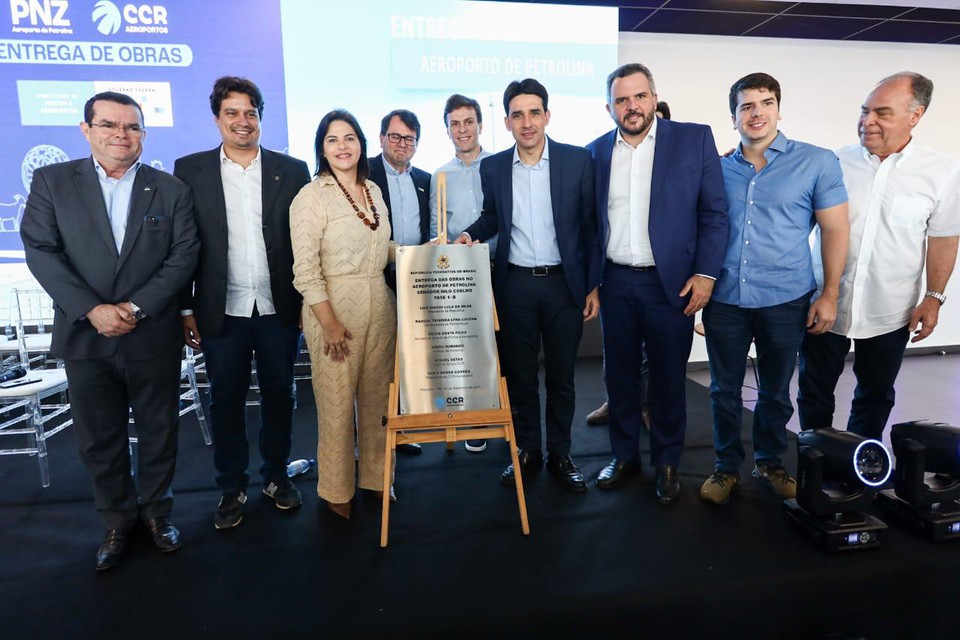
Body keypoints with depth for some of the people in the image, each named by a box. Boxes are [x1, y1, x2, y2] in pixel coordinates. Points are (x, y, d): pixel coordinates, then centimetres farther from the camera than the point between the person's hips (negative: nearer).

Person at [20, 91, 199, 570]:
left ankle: (156, 509, 33)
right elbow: (41, 251, -4)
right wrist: (92, 309, -16)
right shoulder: (52, 181, 3)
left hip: (155, 338, 0)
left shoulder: (171, 190, 2)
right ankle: (117, 519, 32)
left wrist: (137, 306, -14)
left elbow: (184, 256, -5)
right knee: (99, 439, 12)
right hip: (85, 338, 1)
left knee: (159, 432, 11)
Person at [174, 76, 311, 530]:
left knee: (279, 394, 12)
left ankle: (276, 476, 30)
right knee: (226, 400, 10)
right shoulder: (190, 170, 3)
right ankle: (232, 488, 27)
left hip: (280, 309, 1)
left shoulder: (292, 170, 4)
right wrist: (185, 309, -1)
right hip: (222, 312, 0)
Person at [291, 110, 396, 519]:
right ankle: (336, 489, 23)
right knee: (337, 401, 3)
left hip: (379, 304, 6)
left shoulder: (374, 191, 11)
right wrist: (329, 323, -16)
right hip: (334, 305, -6)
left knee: (378, 396, 12)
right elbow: (305, 268, -13)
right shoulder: (311, 197, -8)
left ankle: (376, 476, 30)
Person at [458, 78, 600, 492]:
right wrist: (469, 234, -5)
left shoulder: (578, 160, -3)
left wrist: (594, 285, -4)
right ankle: (527, 452, 27)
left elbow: (591, 225, -1)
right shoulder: (492, 167, 3)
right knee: (520, 375, 10)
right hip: (515, 285, 2)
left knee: (561, 376, 9)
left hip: (565, 283, -1)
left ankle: (560, 455, 25)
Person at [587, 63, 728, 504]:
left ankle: (666, 463, 26)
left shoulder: (694, 138, -1)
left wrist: (705, 273, -9)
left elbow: (714, 212, -2)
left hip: (672, 282, -2)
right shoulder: (596, 152, 6)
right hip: (615, 282, 3)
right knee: (620, 375, 12)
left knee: (668, 378, 8)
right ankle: (623, 455, 29)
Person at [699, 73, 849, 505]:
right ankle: (727, 466, 27)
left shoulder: (817, 162, -2)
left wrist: (829, 295, -3)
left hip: (785, 301, -1)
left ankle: (770, 463, 34)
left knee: (776, 391, 14)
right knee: (724, 390, 9)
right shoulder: (719, 169, 5)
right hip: (724, 300, 2)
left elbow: (835, 230, -1)